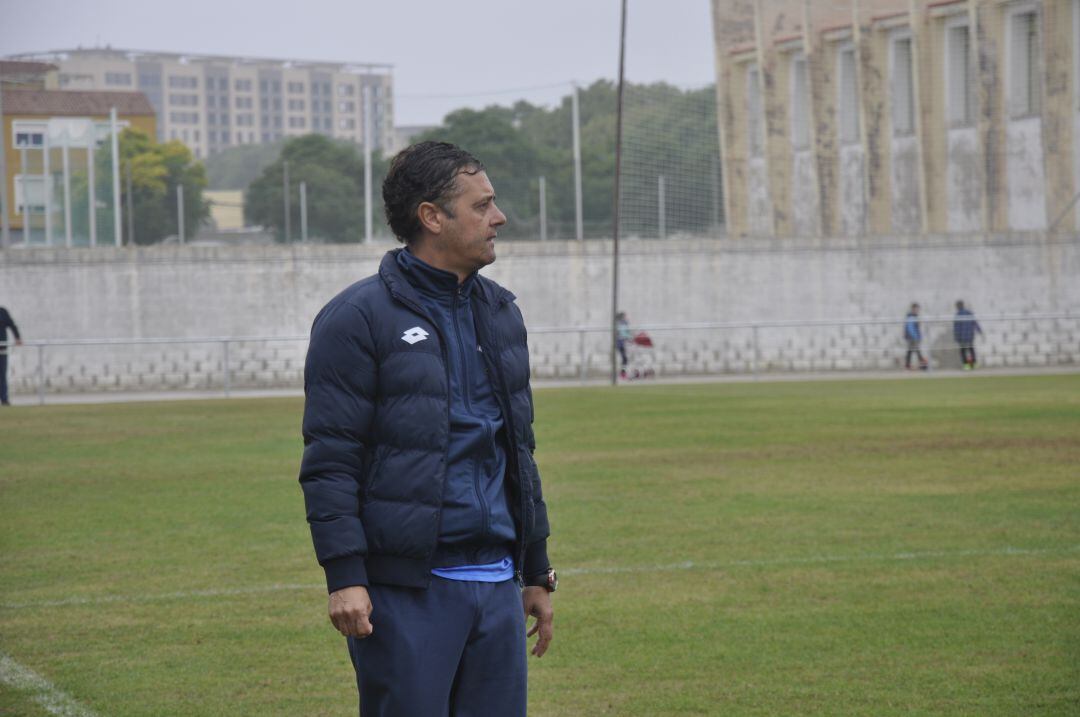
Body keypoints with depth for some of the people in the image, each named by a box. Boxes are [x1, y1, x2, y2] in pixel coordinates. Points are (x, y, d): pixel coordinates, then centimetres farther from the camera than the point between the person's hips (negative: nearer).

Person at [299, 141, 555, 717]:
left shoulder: (499, 313, 16)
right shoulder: (359, 318, -6)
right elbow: (328, 460, -10)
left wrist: (537, 573, 21)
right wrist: (344, 577, -17)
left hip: (497, 582, 7)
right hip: (406, 589, -6)